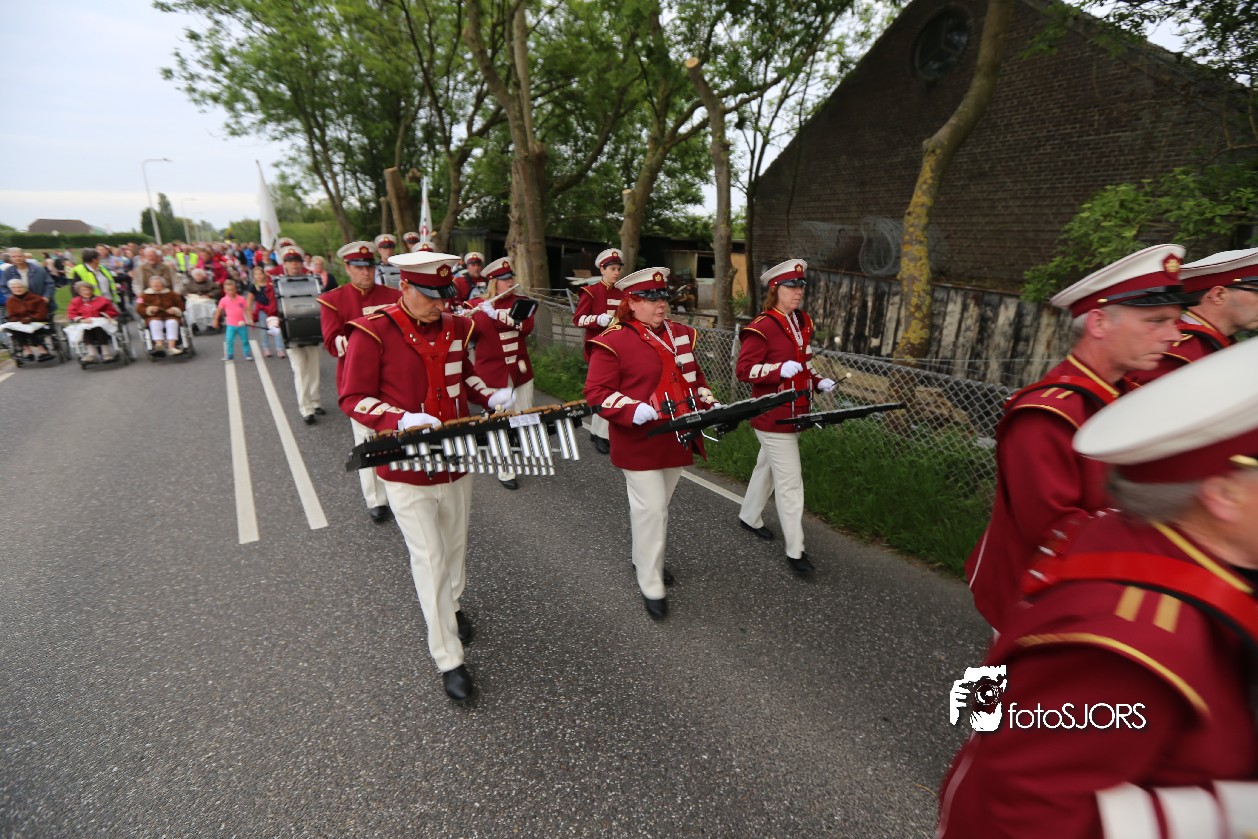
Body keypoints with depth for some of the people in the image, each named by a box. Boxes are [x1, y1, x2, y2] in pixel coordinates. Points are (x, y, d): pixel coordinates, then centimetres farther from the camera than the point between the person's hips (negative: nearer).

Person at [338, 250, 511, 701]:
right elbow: (353, 398, -13)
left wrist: (490, 395, -2)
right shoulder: (372, 332, -15)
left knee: (456, 545, 21)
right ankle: (449, 660, 15)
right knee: (429, 559, 1)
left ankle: (451, 606, 49)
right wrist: (402, 421, -30)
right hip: (406, 468, -5)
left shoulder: (454, 327, 1)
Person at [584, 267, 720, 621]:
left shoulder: (680, 334, 9)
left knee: (660, 506, 20)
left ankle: (646, 558, 43)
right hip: (639, 443, -7)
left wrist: (710, 405, 3)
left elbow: (694, 377, 19)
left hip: (676, 440, 7)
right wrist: (633, 410, -29)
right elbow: (596, 392, -15)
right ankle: (651, 587, 14)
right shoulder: (612, 342, -12)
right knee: (651, 510, -3)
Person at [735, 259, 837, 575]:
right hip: (773, 417, -9)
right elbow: (743, 370, -19)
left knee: (767, 467, 23)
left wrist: (818, 381, 5)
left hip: (794, 413, 9)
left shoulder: (803, 322, 9)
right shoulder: (761, 327, -17)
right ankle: (795, 550, 7)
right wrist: (780, 370, -31)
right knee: (790, 482, -4)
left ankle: (749, 517, 43)